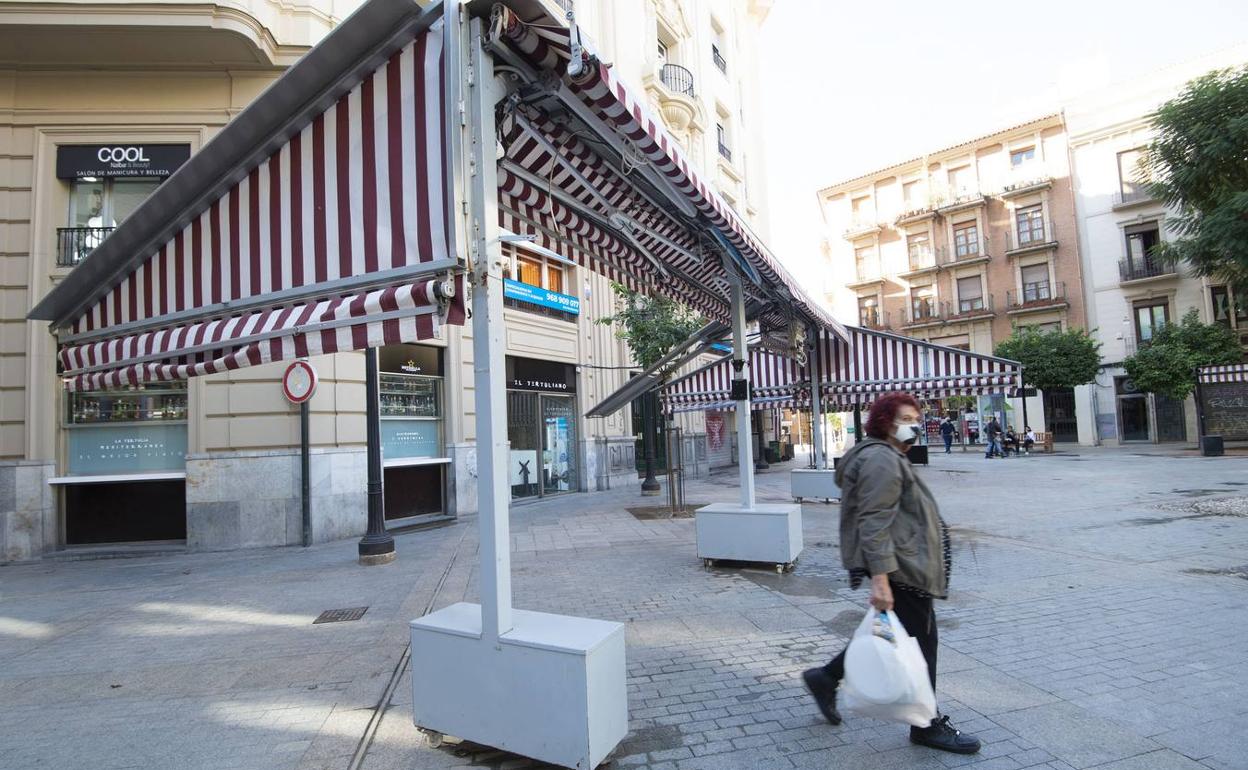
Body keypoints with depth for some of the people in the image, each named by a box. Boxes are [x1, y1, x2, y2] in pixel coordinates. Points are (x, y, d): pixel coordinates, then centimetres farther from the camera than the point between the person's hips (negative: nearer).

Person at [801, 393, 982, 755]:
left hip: (905, 563, 11)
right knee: (920, 640, 2)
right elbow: (874, 522, -25)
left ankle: (826, 677, 25)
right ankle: (927, 726, 18)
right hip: (899, 568, -11)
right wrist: (880, 578, -30)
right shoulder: (881, 459, -17)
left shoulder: (889, 456, 18)